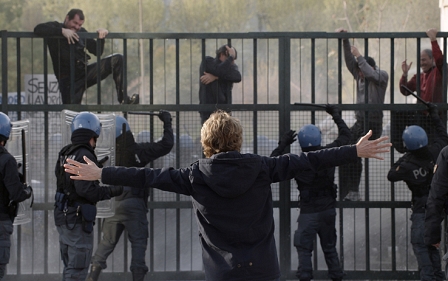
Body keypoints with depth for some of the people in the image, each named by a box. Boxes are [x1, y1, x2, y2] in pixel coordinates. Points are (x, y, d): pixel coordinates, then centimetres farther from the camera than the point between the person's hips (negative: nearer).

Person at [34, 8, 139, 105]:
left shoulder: (81, 32, 13)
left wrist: (101, 37, -6)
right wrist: (62, 31, -30)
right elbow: (38, 29, -24)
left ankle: (123, 99, -16)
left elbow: (97, 52, 13)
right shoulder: (55, 27, -2)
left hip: (85, 72, 5)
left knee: (117, 59, -10)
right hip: (68, 80, -5)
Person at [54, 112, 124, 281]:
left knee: (70, 266, 18)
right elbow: (85, 189, -24)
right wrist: (112, 191, -14)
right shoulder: (85, 156, -18)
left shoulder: (65, 154, 9)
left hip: (63, 216, 9)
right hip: (78, 219, -9)